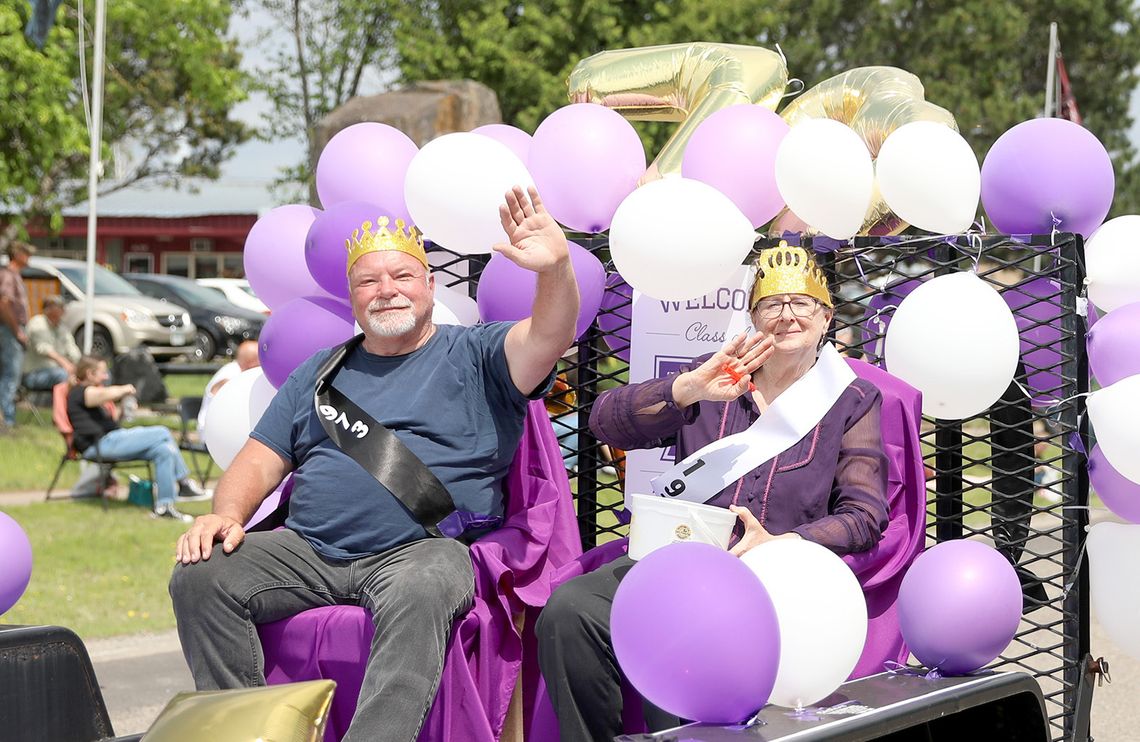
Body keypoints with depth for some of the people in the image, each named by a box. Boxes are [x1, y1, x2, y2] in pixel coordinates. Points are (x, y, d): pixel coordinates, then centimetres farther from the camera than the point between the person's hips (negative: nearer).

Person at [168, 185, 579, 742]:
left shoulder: (475, 357, 9)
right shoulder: (320, 373, 23)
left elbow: (548, 338, -10)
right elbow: (261, 460, 20)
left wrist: (556, 267, -32)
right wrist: (227, 513, -2)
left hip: (422, 547, -4)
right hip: (308, 549, 5)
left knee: (420, 593, -39)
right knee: (200, 577, -18)